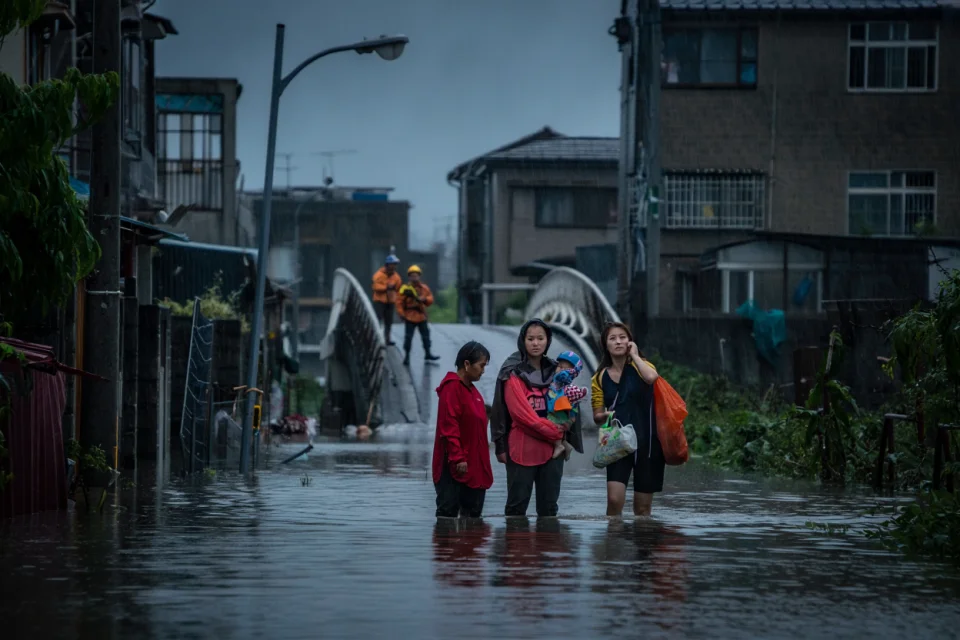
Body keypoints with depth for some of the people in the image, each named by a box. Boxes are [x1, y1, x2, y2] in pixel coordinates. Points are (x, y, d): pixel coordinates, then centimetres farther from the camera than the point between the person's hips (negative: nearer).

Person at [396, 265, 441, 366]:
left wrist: (425, 299, -15)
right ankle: (407, 356, 5)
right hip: (410, 317, -4)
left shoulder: (424, 288, 3)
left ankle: (427, 354, 24)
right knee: (408, 337, -3)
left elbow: (430, 298, 7)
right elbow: (399, 302, -7)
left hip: (422, 316, 4)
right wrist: (402, 314, -11)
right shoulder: (405, 289, -9)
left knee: (426, 335, 11)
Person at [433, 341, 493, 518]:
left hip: (475, 466, 9)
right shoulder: (452, 388, -12)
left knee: (473, 511, 9)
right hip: (454, 466, -9)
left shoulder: (472, 390, 16)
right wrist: (458, 458, -21)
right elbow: (449, 426, -18)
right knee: (448, 510, -6)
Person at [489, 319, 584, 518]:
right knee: (517, 506, -1)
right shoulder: (513, 373, -2)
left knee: (548, 508, 7)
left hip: (552, 449, 5)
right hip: (521, 449, -5)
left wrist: (566, 424, -9)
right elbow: (520, 412, -11)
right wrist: (555, 432, -13)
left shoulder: (555, 372, 13)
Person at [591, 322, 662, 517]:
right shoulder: (600, 378, 7)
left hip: (647, 442, -1)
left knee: (642, 507, 6)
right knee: (614, 499, -17)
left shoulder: (640, 367, 1)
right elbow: (597, 416, 12)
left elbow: (652, 377, -25)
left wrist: (634, 355, -10)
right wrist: (604, 416, -12)